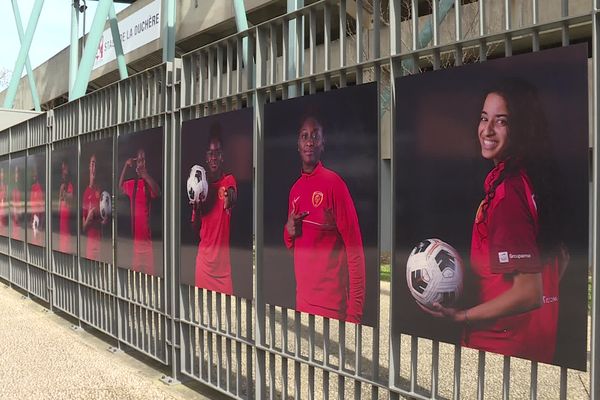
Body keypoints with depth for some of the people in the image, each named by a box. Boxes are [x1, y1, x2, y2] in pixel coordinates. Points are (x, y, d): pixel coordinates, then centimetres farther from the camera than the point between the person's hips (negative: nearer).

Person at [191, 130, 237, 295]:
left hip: (223, 256, -3)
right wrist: (196, 208, -10)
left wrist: (231, 198, -50)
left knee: (226, 295, -3)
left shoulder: (229, 181, -3)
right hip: (204, 255, 3)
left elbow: (234, 199, -27)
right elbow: (195, 226, 10)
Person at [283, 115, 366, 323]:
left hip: (332, 303, -6)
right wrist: (289, 232, -2)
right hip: (302, 300, 7)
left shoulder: (334, 183, -11)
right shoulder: (294, 189, 10)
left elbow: (354, 248, -12)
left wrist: (355, 311, -15)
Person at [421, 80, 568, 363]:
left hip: (503, 342, -8)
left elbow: (528, 292, -25)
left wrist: (461, 316, -20)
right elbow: (561, 258, 15)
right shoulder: (532, 178, 3)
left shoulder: (506, 193, -24)